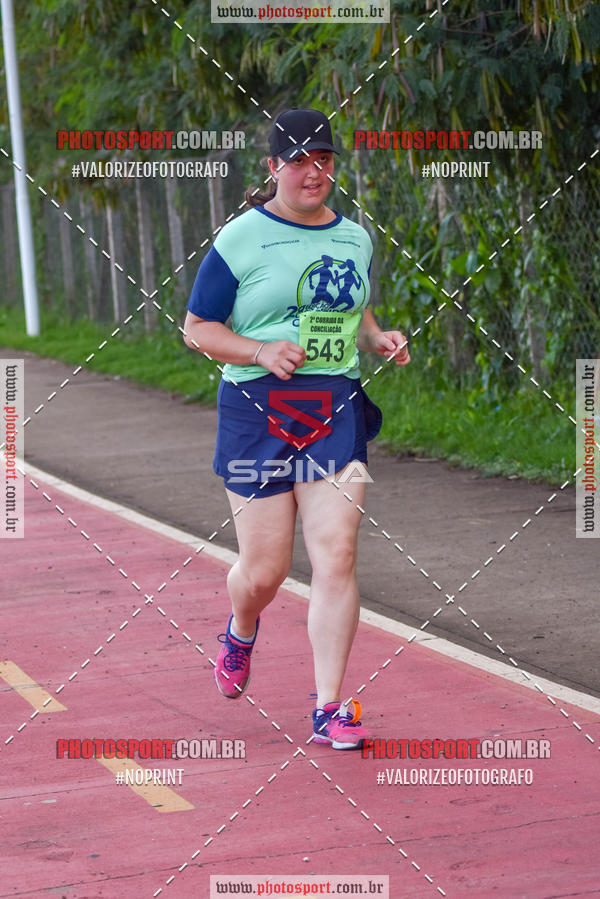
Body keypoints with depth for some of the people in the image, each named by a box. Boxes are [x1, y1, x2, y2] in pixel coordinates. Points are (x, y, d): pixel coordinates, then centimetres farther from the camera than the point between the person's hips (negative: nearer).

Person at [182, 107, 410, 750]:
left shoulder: (354, 240, 12)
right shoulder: (240, 240, -4)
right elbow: (197, 329, -1)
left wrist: (379, 340, 6)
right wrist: (262, 351, -16)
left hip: (336, 413, 3)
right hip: (258, 413, -3)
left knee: (336, 556, -9)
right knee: (264, 571, 2)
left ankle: (329, 709, -2)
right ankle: (240, 633, 40)